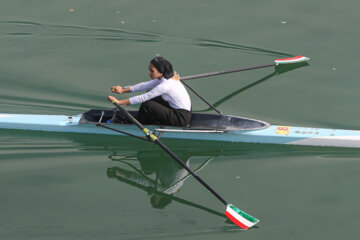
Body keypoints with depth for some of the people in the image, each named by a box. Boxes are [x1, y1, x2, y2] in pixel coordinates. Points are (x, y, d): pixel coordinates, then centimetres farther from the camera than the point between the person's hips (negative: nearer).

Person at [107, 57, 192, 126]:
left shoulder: (165, 85, -25)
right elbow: (146, 85, 9)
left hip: (181, 118, -10)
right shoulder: (165, 77, 3)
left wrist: (119, 102, -17)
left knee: (146, 105, -13)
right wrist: (123, 90, 7)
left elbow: (143, 98, -21)